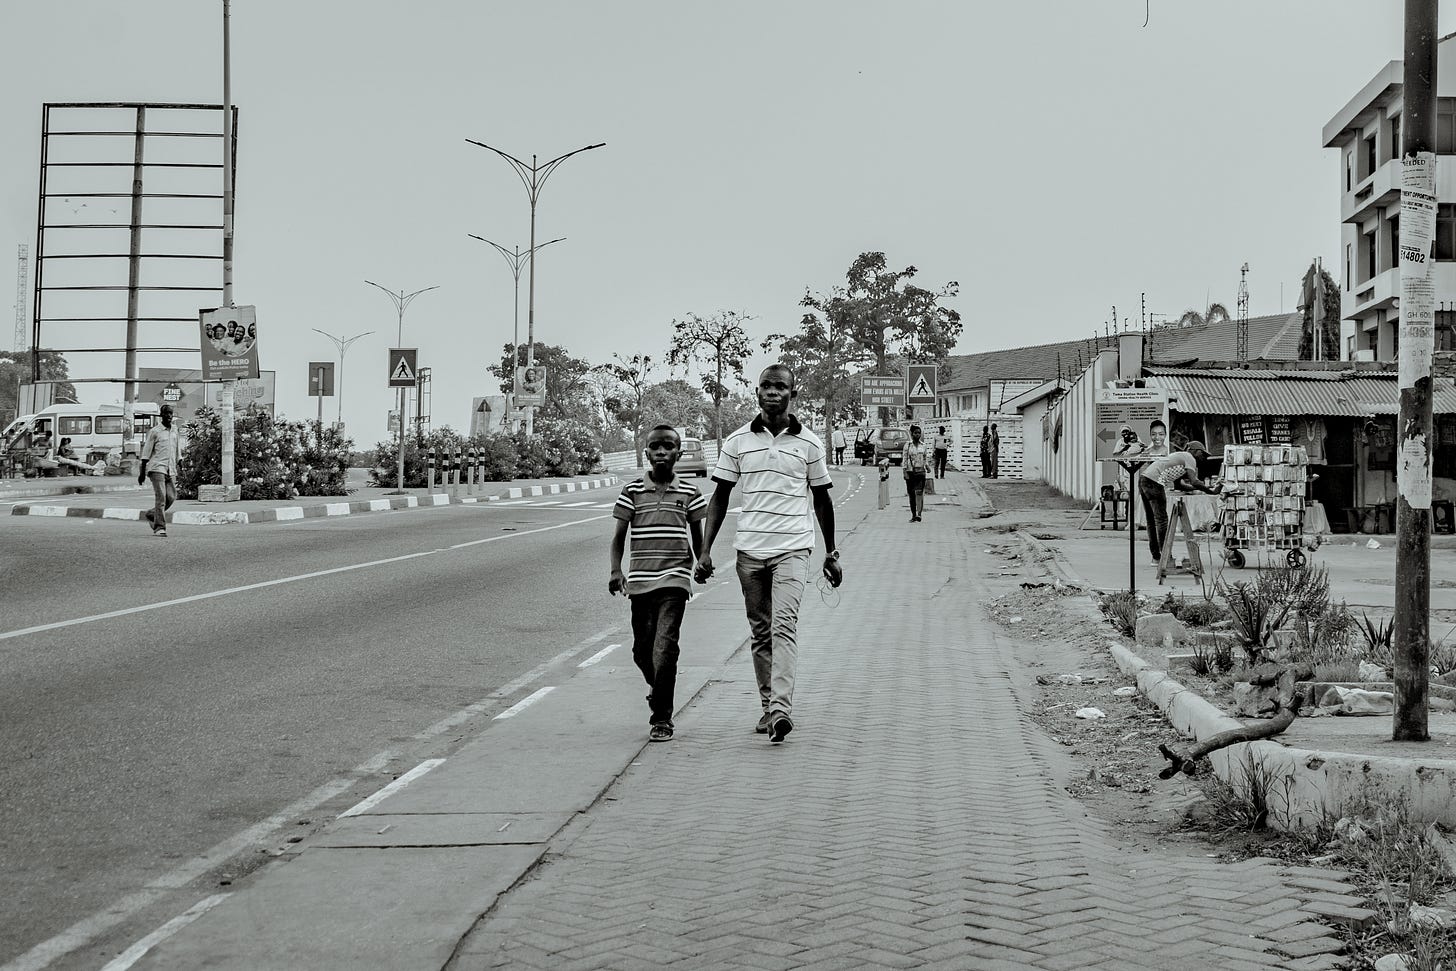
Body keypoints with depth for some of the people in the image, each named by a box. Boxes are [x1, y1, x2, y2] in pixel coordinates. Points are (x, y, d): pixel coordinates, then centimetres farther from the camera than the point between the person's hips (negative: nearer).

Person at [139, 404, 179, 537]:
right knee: (161, 497, -11)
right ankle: (159, 528, -9)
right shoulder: (155, 431, 0)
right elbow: (146, 453, -1)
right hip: (157, 468, -6)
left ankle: (151, 514, 24)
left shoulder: (174, 433, 18)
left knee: (171, 497, 0)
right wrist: (142, 472, -5)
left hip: (170, 471, 6)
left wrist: (176, 474, 20)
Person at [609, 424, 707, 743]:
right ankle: (658, 690, 40)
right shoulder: (632, 491, 5)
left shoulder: (689, 492, 5)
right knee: (642, 650, 9)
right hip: (639, 580, 2)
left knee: (664, 647, -13)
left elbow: (697, 537, 15)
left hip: (674, 580, -2)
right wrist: (616, 571, -7)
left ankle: (662, 718, -6)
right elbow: (619, 535, 5)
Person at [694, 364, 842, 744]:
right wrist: (705, 550, 3)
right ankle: (768, 708, 17)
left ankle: (781, 708, -25)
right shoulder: (738, 441, 6)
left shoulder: (809, 443, 4)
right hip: (749, 550, 3)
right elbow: (720, 497, 10)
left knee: (784, 626, -17)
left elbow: (821, 500, 13)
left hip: (793, 548, -2)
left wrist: (831, 554, 14)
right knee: (761, 633, 8)